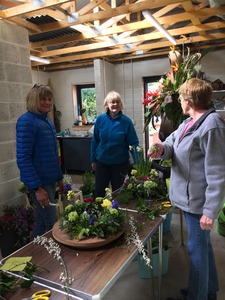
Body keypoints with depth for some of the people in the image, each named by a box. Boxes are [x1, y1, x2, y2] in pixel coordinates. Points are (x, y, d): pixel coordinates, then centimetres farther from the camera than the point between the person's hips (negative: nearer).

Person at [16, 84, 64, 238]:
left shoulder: (48, 121, 11)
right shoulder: (26, 121, -15)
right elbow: (23, 158, -20)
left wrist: (59, 177, 18)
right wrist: (37, 188, -23)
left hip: (50, 179, 8)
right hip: (39, 181, -8)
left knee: (42, 221, 18)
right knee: (53, 224, 0)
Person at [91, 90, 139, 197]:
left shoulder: (126, 121, -11)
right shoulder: (100, 119, -6)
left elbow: (133, 143, -10)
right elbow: (95, 141, 2)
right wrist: (93, 160, 4)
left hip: (120, 163, -1)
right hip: (101, 162, 2)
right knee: (99, 191, 13)